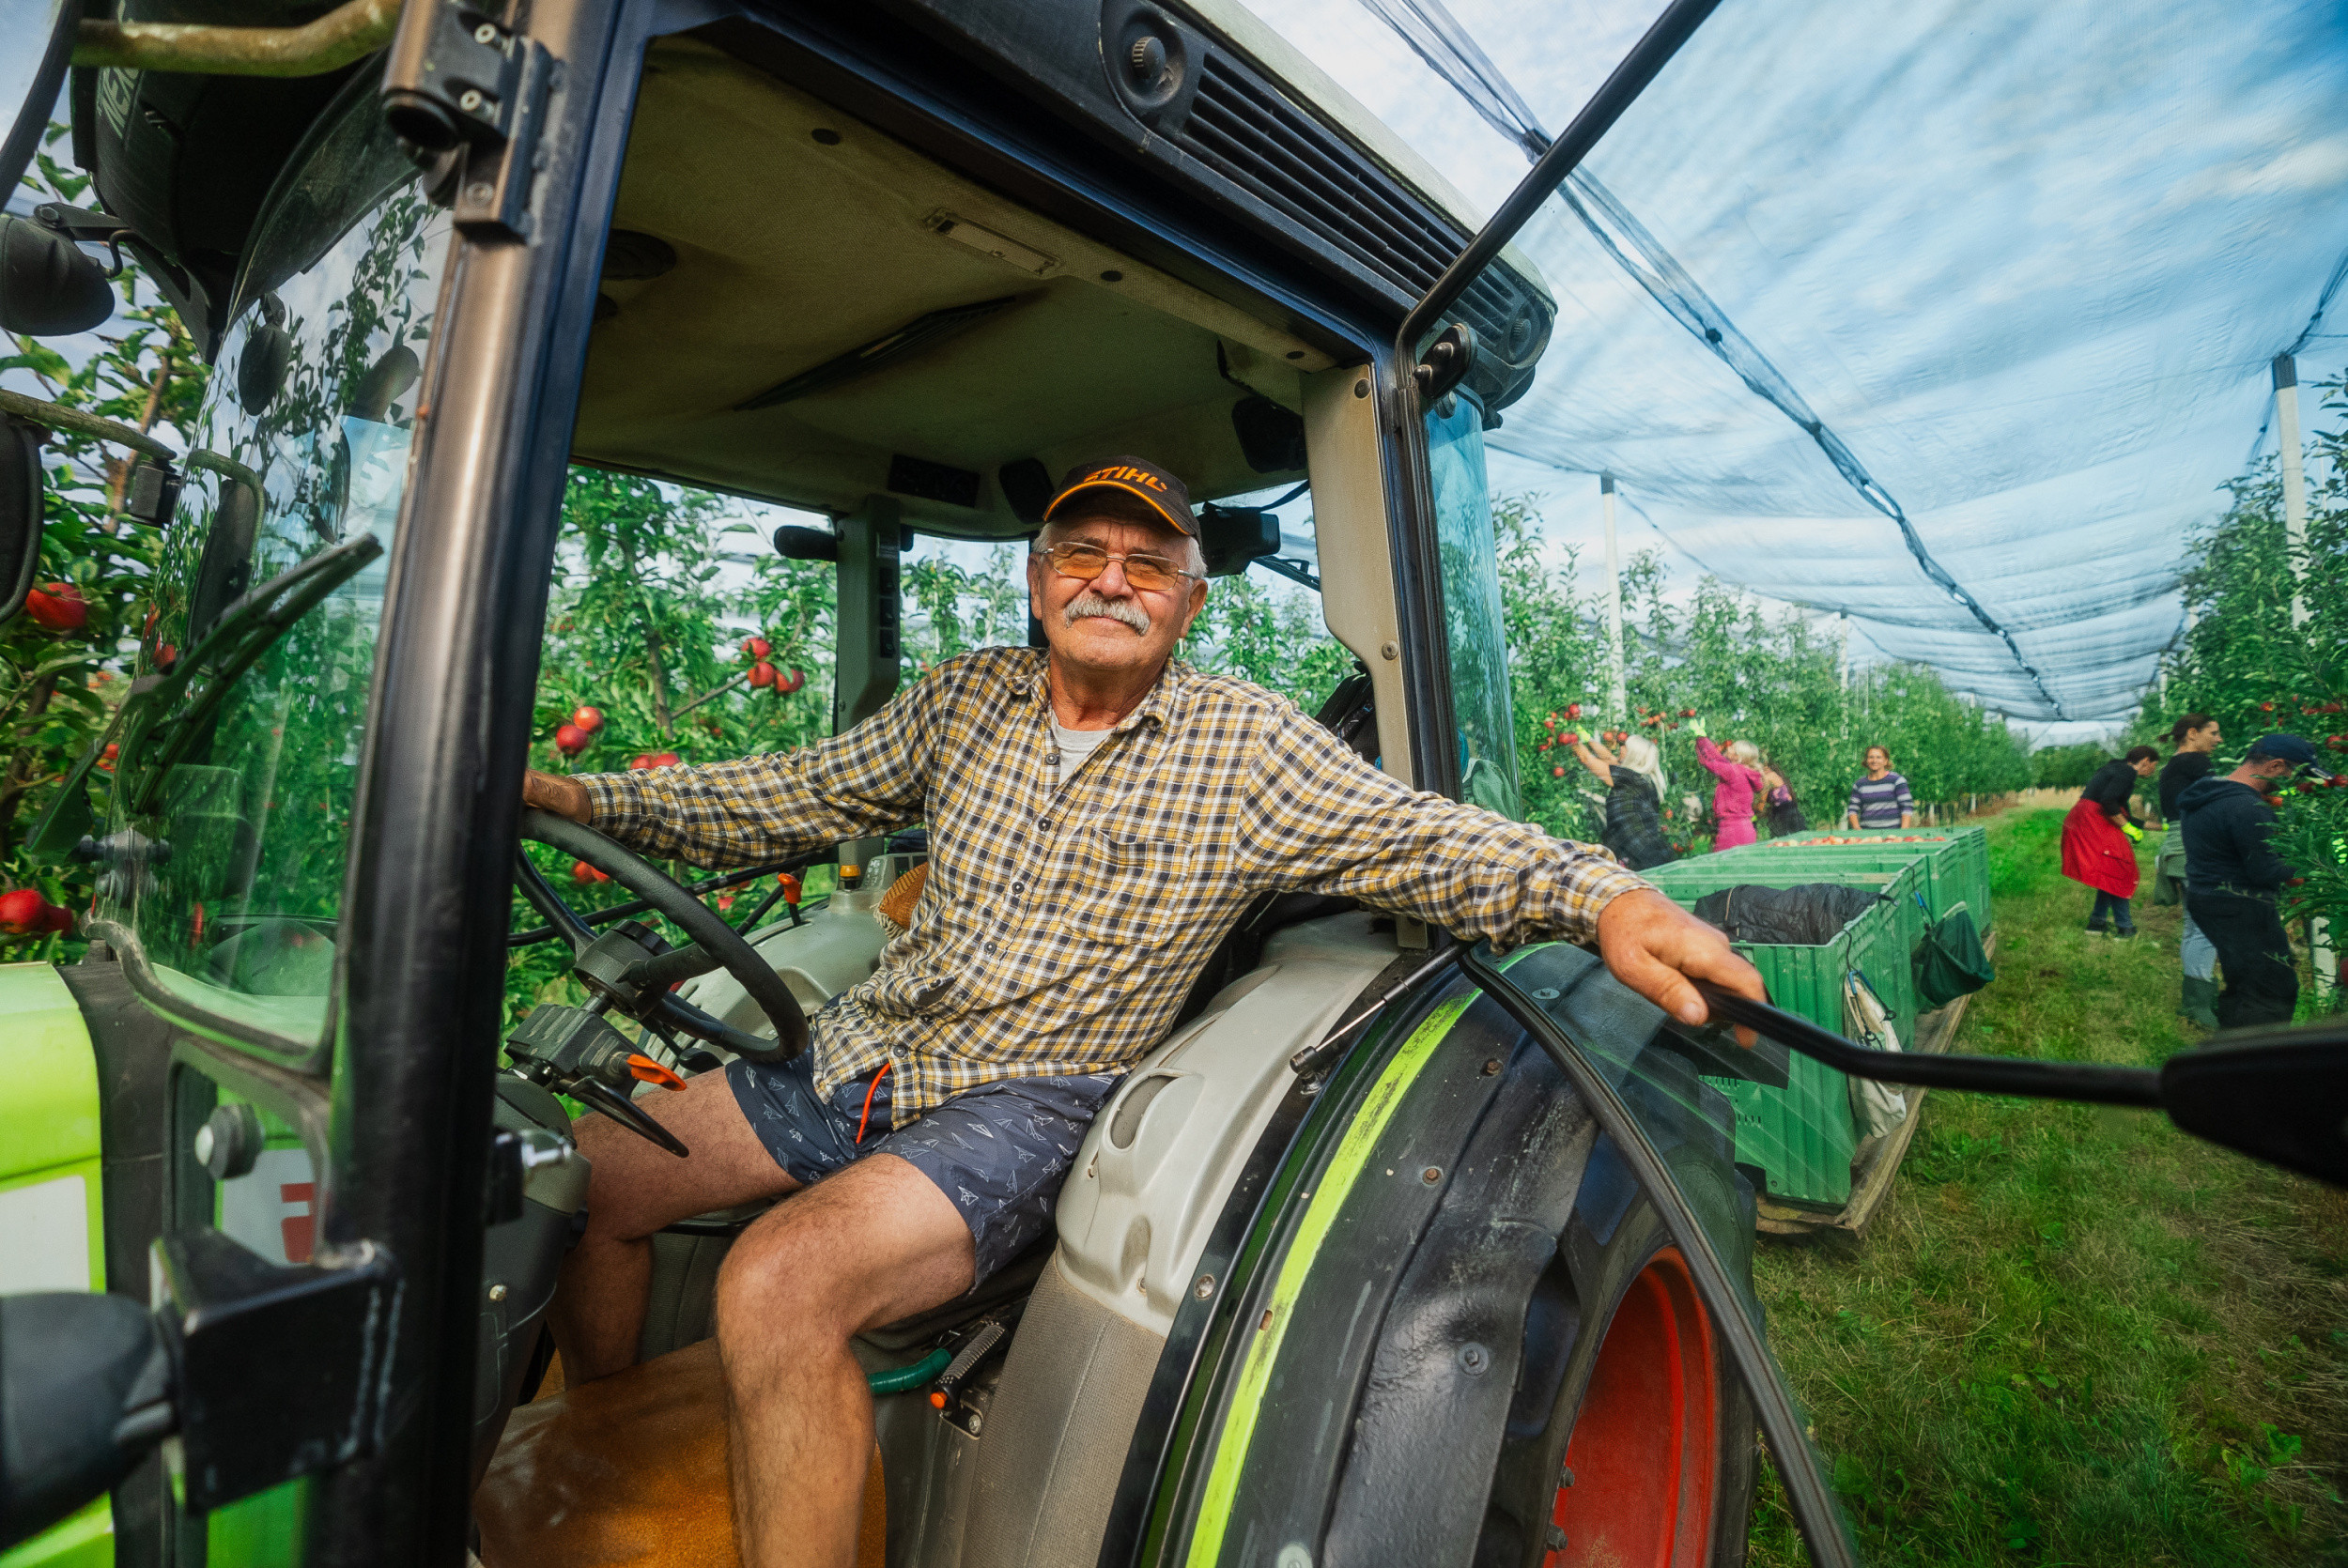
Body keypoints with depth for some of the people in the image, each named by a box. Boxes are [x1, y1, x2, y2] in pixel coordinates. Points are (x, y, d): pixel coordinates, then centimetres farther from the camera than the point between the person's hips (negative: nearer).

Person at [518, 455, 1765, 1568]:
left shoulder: (1244, 742, -6)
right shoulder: (966, 698, 6)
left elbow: (1427, 841, -12)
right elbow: (787, 798, 10)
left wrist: (1606, 898, -28)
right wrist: (568, 795, 5)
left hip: (1022, 1108, -6)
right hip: (855, 1054, 6)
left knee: (776, 1284, -29)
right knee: (587, 1177, 8)